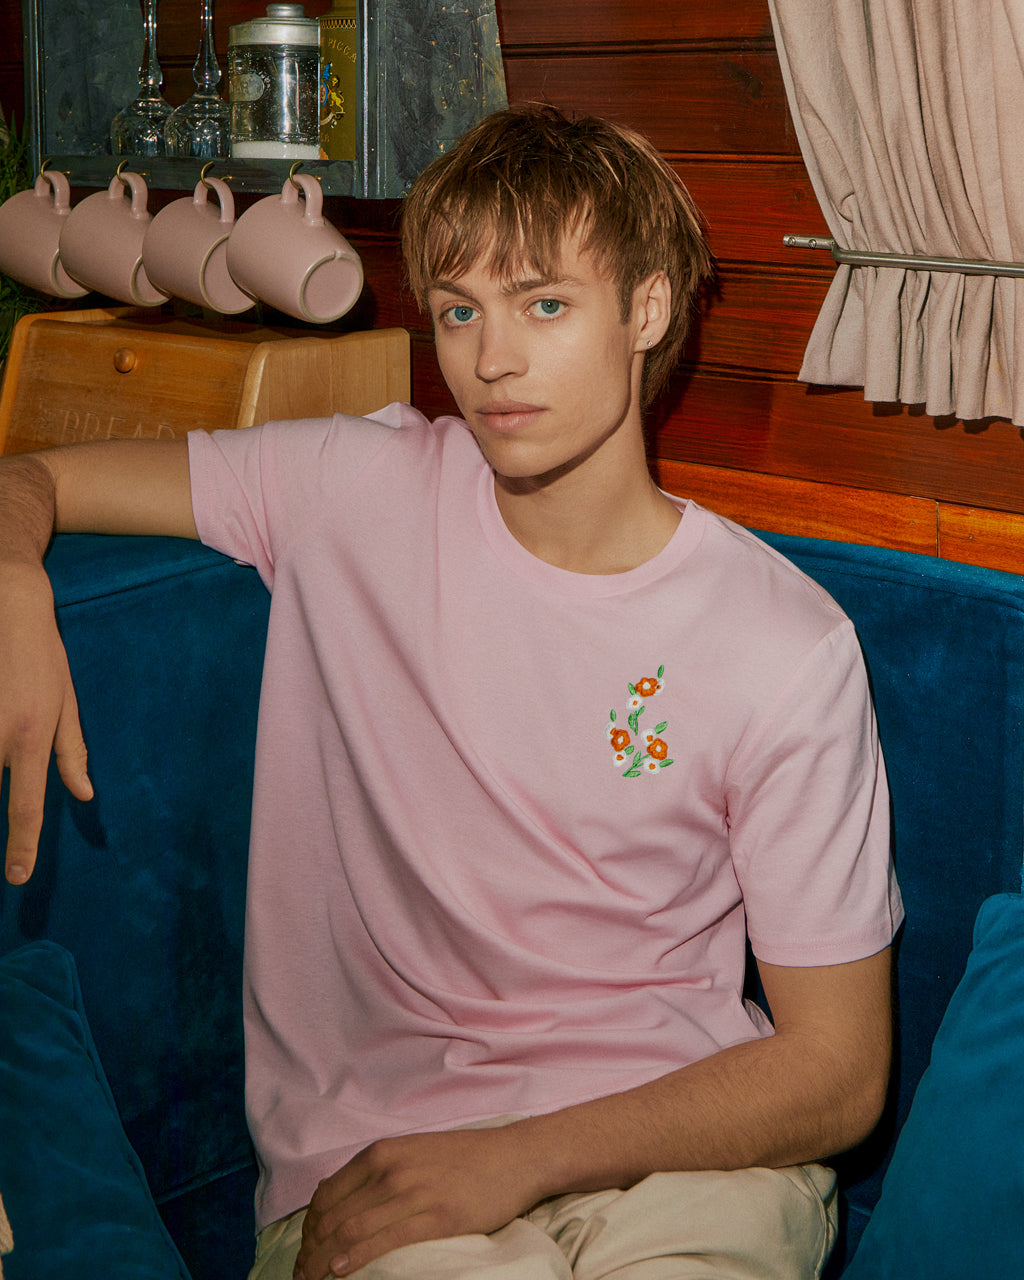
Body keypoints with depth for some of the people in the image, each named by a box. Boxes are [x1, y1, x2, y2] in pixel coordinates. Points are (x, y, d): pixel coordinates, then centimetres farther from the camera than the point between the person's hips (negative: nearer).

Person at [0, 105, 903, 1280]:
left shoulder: (787, 646, -6)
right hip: (370, 1133, 0)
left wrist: (523, 1156, -16)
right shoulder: (360, 491, 1)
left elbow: (839, 1073, -4)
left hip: (677, 1140, 0)